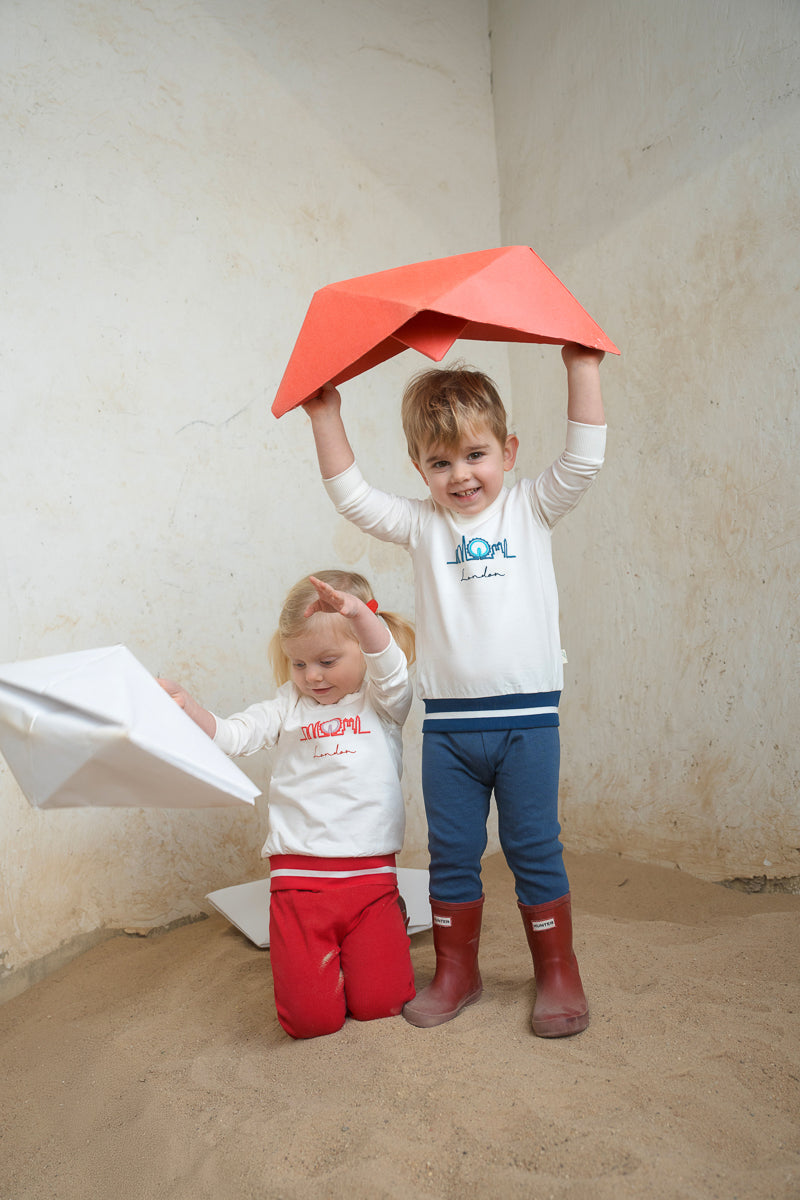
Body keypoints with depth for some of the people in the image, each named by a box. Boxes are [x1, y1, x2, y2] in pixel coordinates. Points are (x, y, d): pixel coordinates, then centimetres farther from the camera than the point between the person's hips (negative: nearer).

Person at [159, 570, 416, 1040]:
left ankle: (379, 935, 26)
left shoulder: (382, 701, 4)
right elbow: (229, 735, 0)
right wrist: (184, 704, -20)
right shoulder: (289, 706, 10)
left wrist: (357, 613, -37)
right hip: (298, 875, 1)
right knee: (311, 1019, -5)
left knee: (379, 1003, -4)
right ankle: (312, 954, 27)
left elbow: (389, 665, -17)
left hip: (371, 875, -1)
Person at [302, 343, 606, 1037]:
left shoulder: (530, 510, 5)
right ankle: (456, 973, 28)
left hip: (526, 717, -2)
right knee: (452, 855, 12)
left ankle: (559, 975, 23)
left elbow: (583, 461, -5)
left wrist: (582, 369, -8)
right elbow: (352, 497, 0)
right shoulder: (423, 526, 7)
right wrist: (326, 416, -5)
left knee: (536, 850, 7)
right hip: (447, 723, 2)